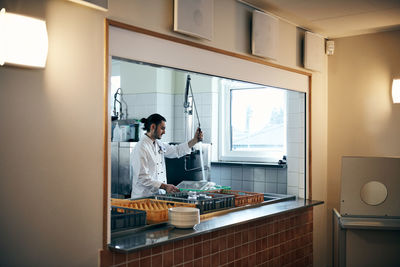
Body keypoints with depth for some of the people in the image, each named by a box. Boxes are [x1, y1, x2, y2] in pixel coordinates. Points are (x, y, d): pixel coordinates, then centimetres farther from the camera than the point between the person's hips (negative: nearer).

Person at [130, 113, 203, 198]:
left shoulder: (159, 145, 10)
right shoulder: (141, 148, -17)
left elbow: (176, 150, 22)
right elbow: (142, 178, -21)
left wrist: (195, 140, 12)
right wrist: (165, 186, -24)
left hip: (159, 194, 8)